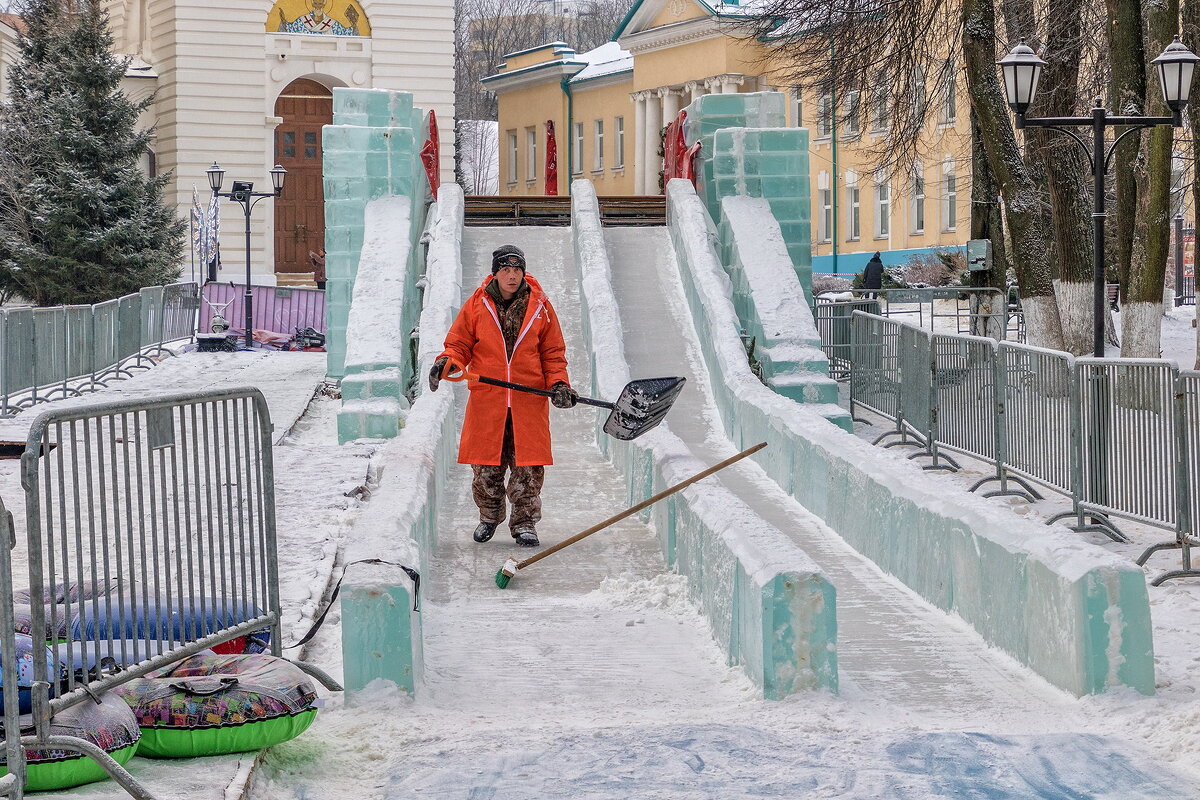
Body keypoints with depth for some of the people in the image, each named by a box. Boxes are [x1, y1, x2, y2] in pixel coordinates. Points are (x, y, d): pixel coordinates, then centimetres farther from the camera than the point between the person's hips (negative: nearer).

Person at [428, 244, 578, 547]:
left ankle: (524, 522, 10)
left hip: (529, 398, 0)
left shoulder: (540, 307, 6)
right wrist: (446, 363, -12)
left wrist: (558, 384, -4)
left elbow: (553, 353, 11)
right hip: (486, 398, 0)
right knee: (485, 465, 3)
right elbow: (459, 344, 9)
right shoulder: (476, 305, 4)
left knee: (528, 465, -3)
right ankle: (489, 516, 24)